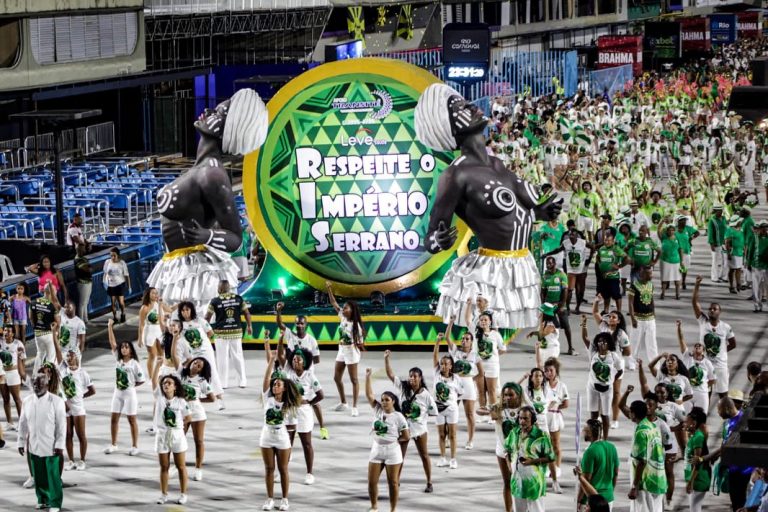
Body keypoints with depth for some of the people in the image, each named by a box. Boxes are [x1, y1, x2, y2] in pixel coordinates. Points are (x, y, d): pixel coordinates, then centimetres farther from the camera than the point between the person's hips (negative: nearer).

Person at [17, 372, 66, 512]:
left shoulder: (56, 402, -12)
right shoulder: (27, 401, 1)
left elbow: (61, 425, -9)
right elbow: (23, 423, 9)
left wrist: (60, 445, -11)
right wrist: (21, 442, 9)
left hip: (51, 447, -4)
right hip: (34, 446, 4)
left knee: (53, 476, 2)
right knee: (38, 476, 12)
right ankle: (42, 499, 28)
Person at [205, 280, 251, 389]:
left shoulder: (215, 301, -8)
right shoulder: (238, 299, 0)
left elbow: (207, 317, -4)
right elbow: (247, 313, 3)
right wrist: (249, 326, 17)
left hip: (221, 332, -3)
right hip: (236, 331, 3)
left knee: (222, 357, 4)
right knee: (238, 356, 12)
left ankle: (223, 383, 6)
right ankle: (242, 381, 16)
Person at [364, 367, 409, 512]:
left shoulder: (398, 417, -10)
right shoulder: (378, 410, 1)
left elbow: (406, 437, -5)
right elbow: (369, 394, -5)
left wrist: (394, 440, -3)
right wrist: (367, 377, -11)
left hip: (392, 452, -4)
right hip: (376, 450, 4)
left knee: (393, 483, 3)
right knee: (372, 481, 4)